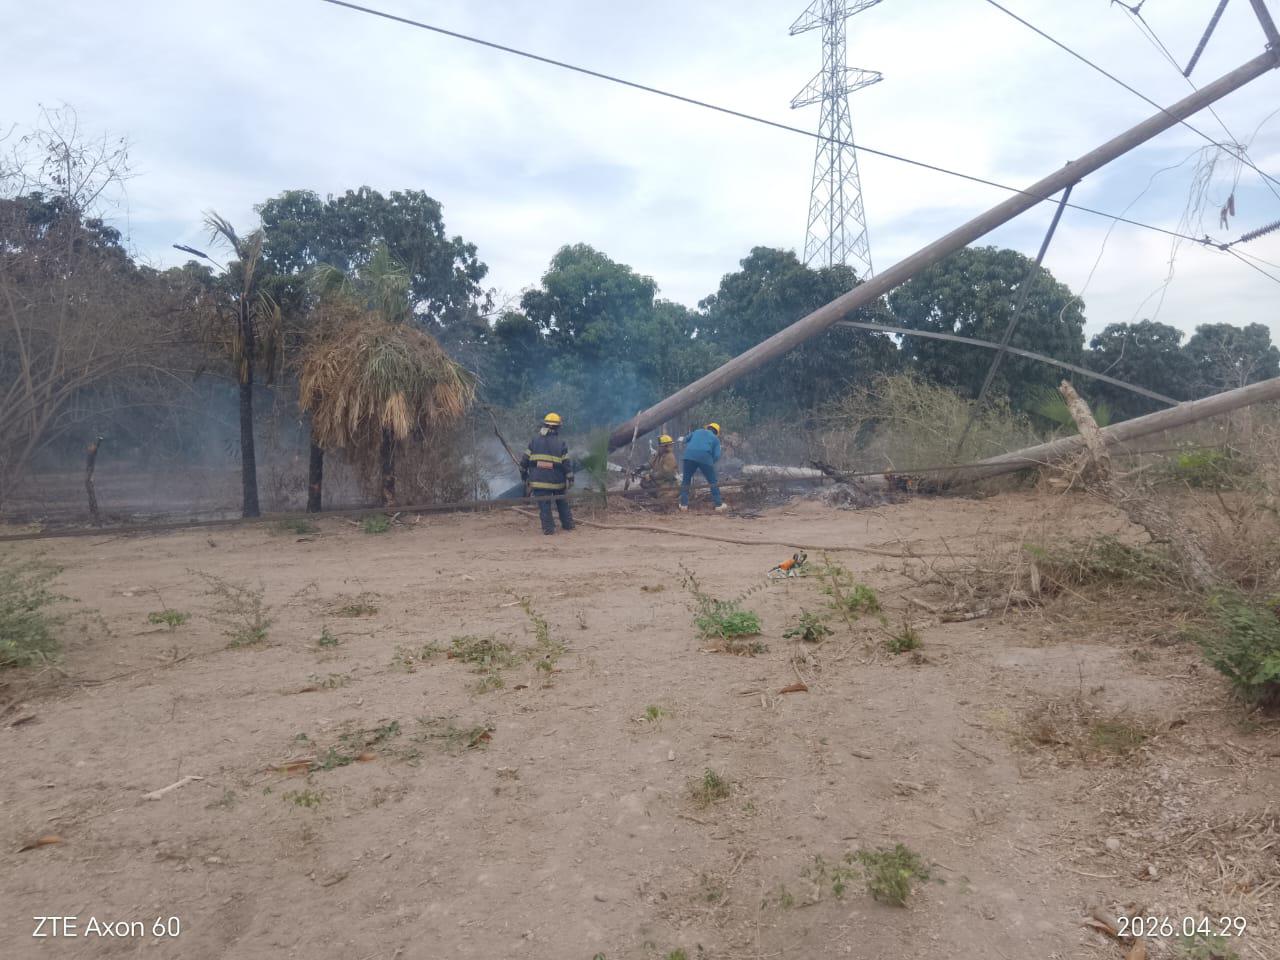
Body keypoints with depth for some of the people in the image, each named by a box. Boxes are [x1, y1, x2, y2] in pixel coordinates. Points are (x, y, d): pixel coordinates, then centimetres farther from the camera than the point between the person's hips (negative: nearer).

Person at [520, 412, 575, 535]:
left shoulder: (534, 441, 1)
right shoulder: (561, 443, -2)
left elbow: (524, 460, 2)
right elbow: (567, 463, -3)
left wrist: (523, 474, 14)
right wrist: (570, 478, 4)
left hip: (539, 480, -1)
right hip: (557, 480, 1)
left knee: (544, 505, 2)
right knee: (562, 503, 18)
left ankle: (548, 528, -1)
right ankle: (568, 524, 24)